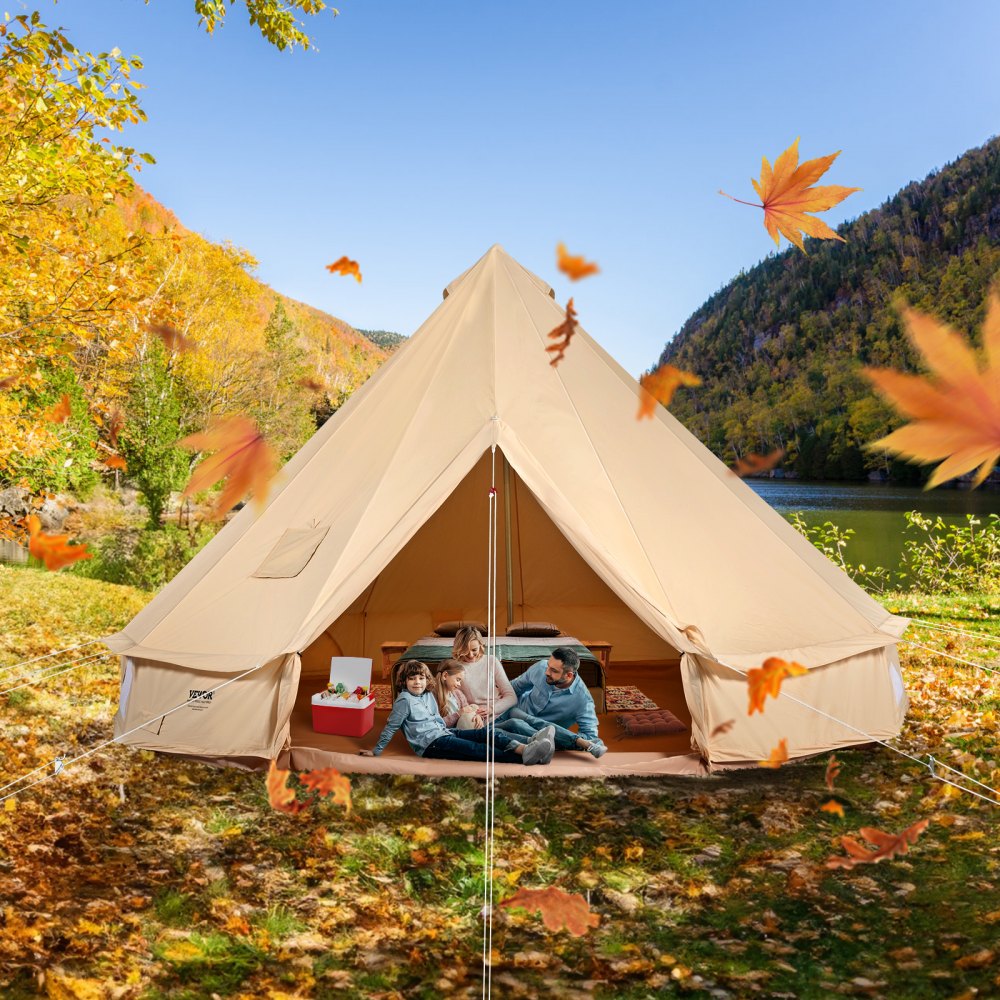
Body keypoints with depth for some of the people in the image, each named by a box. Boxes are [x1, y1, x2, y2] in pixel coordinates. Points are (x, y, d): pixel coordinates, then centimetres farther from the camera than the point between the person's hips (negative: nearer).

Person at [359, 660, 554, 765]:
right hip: (430, 743, -8)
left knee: (486, 733, -15)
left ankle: (524, 746, -38)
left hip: (444, 733, 8)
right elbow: (391, 727, -2)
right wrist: (376, 751, 1)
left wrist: (445, 730, 16)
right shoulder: (404, 700, -5)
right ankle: (524, 756, -44)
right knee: (477, 749, -26)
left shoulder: (429, 695, 18)